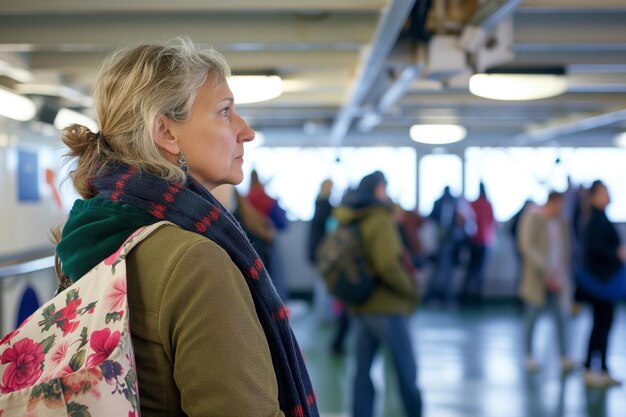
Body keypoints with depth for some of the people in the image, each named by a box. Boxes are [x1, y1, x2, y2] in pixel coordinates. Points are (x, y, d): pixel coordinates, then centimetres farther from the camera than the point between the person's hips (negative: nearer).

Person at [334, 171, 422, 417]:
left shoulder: (349, 223, 10)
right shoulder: (379, 219, -14)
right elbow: (388, 265, -24)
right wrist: (410, 290, -10)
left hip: (361, 307, 8)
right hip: (387, 308, -8)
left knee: (363, 370, 9)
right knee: (407, 372, 5)